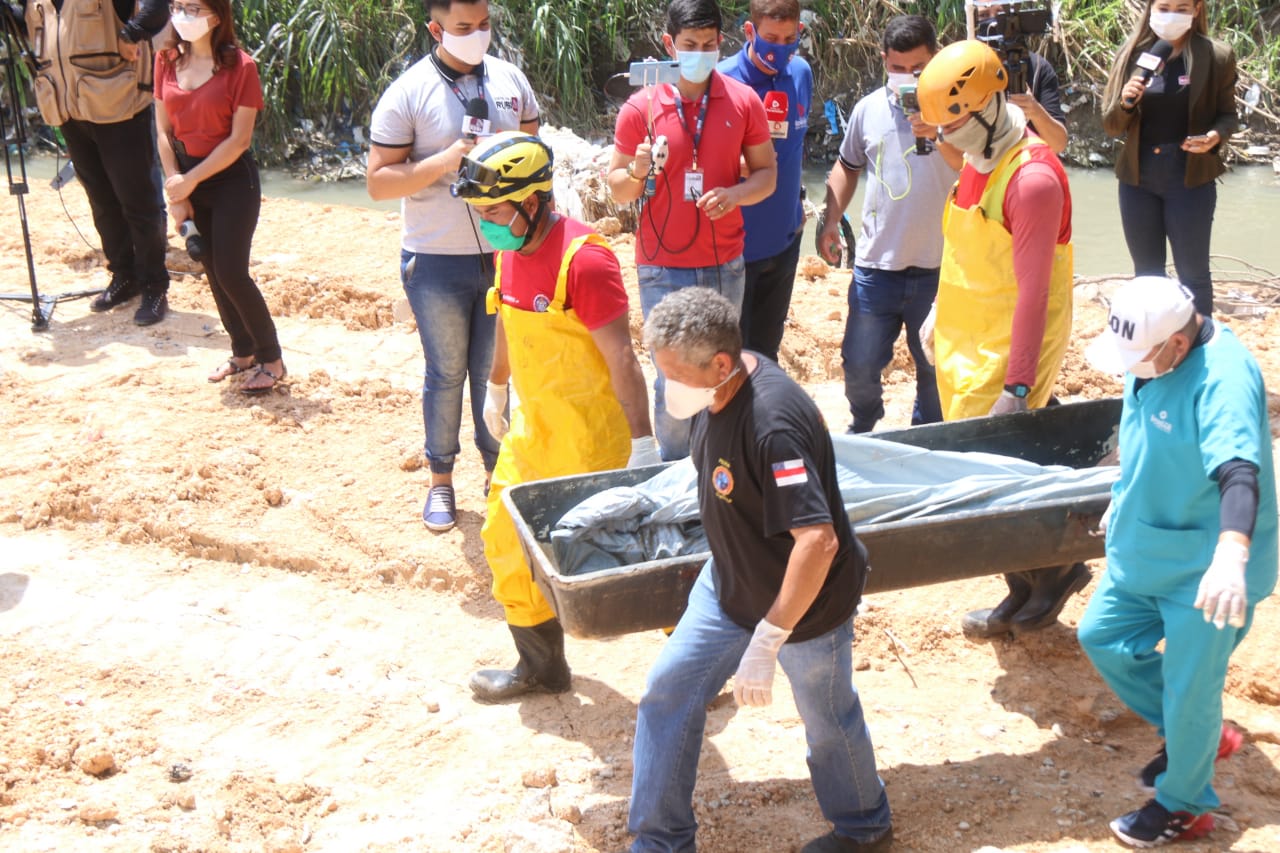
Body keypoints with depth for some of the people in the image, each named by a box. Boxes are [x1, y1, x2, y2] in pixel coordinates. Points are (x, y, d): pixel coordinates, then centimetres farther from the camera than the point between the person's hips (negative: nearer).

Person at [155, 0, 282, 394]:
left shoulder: (239, 66, -14)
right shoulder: (167, 61, 1)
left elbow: (239, 139, -15)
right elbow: (164, 129, 4)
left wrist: (191, 181, -15)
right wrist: (175, 188, -3)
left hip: (231, 179, -5)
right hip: (187, 176, 5)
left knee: (231, 273, -7)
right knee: (213, 272, 11)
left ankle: (271, 360, 7)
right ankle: (243, 352, 26)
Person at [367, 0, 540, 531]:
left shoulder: (510, 79, 3)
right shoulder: (408, 93, -9)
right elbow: (378, 182, -12)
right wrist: (447, 158, -22)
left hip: (506, 252, 3)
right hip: (438, 262, -3)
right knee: (446, 373, 8)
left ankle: (497, 471, 26)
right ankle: (441, 481, 23)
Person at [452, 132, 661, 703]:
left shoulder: (582, 260, -24)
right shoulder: (511, 250, 2)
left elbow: (622, 361, -23)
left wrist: (643, 445, -23)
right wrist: (496, 390, 30)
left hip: (590, 440, -8)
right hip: (532, 428, 8)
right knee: (508, 543, 14)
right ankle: (541, 667, 31)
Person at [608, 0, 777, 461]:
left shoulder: (743, 101, 0)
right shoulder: (641, 107, -5)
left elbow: (767, 174, 5)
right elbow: (617, 190, 1)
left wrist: (733, 193, -16)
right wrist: (637, 171, -22)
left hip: (726, 265, 3)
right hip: (663, 269, -2)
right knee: (675, 380, -2)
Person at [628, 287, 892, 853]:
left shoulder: (774, 425, -36)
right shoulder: (717, 393, -9)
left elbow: (818, 541, -40)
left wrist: (766, 642, -36)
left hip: (807, 602, -8)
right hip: (729, 584, 8)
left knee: (828, 721, 15)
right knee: (669, 688, 7)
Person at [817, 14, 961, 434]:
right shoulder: (868, 109, 4)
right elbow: (847, 167, 18)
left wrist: (938, 134, -32)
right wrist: (830, 221, 8)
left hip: (936, 267, -2)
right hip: (876, 264, 2)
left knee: (935, 368, 11)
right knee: (859, 366, 9)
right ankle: (862, 434, 36)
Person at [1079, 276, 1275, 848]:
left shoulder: (1223, 378, -30)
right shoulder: (1151, 355, -3)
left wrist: (1231, 556, -58)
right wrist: (1124, 502, 27)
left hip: (1204, 569, -9)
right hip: (1145, 552, 9)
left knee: (1188, 690, 3)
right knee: (1102, 638, 18)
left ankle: (1184, 807, 28)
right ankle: (1202, 735, 38)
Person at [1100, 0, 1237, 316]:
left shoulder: (1217, 55, -4)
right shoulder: (1132, 53, 1)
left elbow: (1227, 115, 3)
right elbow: (1111, 125, 3)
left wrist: (1216, 135, -19)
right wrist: (1125, 103, -18)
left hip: (1190, 178, -3)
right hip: (1137, 178, 3)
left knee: (1193, 273, 4)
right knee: (1146, 273, 14)